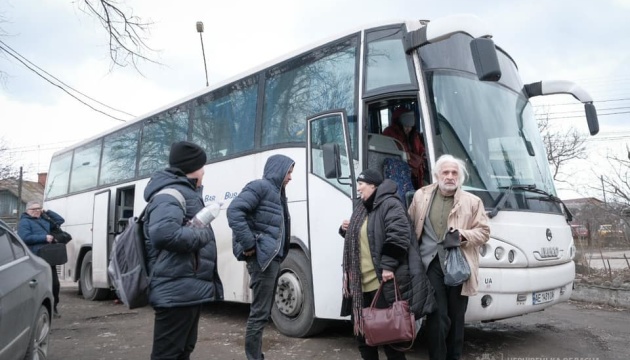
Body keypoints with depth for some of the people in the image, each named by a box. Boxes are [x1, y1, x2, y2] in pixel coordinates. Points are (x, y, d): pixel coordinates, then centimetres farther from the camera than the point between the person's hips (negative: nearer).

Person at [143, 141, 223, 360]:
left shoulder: (186, 193, 18)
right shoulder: (171, 194, -15)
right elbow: (163, 233, -32)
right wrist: (202, 235, -20)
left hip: (188, 289, 11)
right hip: (178, 291, -11)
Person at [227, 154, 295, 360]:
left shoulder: (276, 192, 19)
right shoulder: (260, 187, -8)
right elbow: (234, 211, -21)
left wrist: (279, 255, 9)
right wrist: (248, 244, -20)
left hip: (273, 258, 9)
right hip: (262, 258, -9)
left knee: (264, 312, 15)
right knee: (260, 313, -4)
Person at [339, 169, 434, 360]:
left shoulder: (389, 204, -12)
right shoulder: (361, 207, 17)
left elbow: (398, 235, -22)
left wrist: (388, 265, -24)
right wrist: (346, 230, 8)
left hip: (384, 283, -9)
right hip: (361, 283, 9)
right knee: (361, 329, 16)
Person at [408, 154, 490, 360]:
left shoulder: (472, 202, 5)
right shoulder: (421, 196, 8)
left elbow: (484, 232, 5)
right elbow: (410, 226, 14)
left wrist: (464, 235, -14)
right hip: (431, 262, 0)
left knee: (456, 316, 12)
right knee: (437, 316, -3)